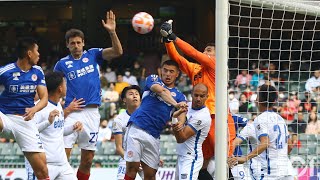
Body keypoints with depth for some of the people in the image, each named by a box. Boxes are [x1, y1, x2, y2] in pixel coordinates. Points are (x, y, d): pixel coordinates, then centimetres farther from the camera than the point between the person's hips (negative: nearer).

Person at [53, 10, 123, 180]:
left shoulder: (93, 55, 6)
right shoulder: (62, 64, 5)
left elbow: (117, 52, -6)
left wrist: (112, 32, -21)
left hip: (92, 113, 2)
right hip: (71, 113, -2)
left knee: (87, 160, 6)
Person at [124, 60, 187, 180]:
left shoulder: (179, 96, 17)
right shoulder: (153, 79, 11)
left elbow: (182, 113, -3)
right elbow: (162, 91, -12)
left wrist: (180, 124, -28)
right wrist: (175, 104, -31)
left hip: (154, 136, 3)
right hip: (137, 128, -3)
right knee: (133, 166, -13)